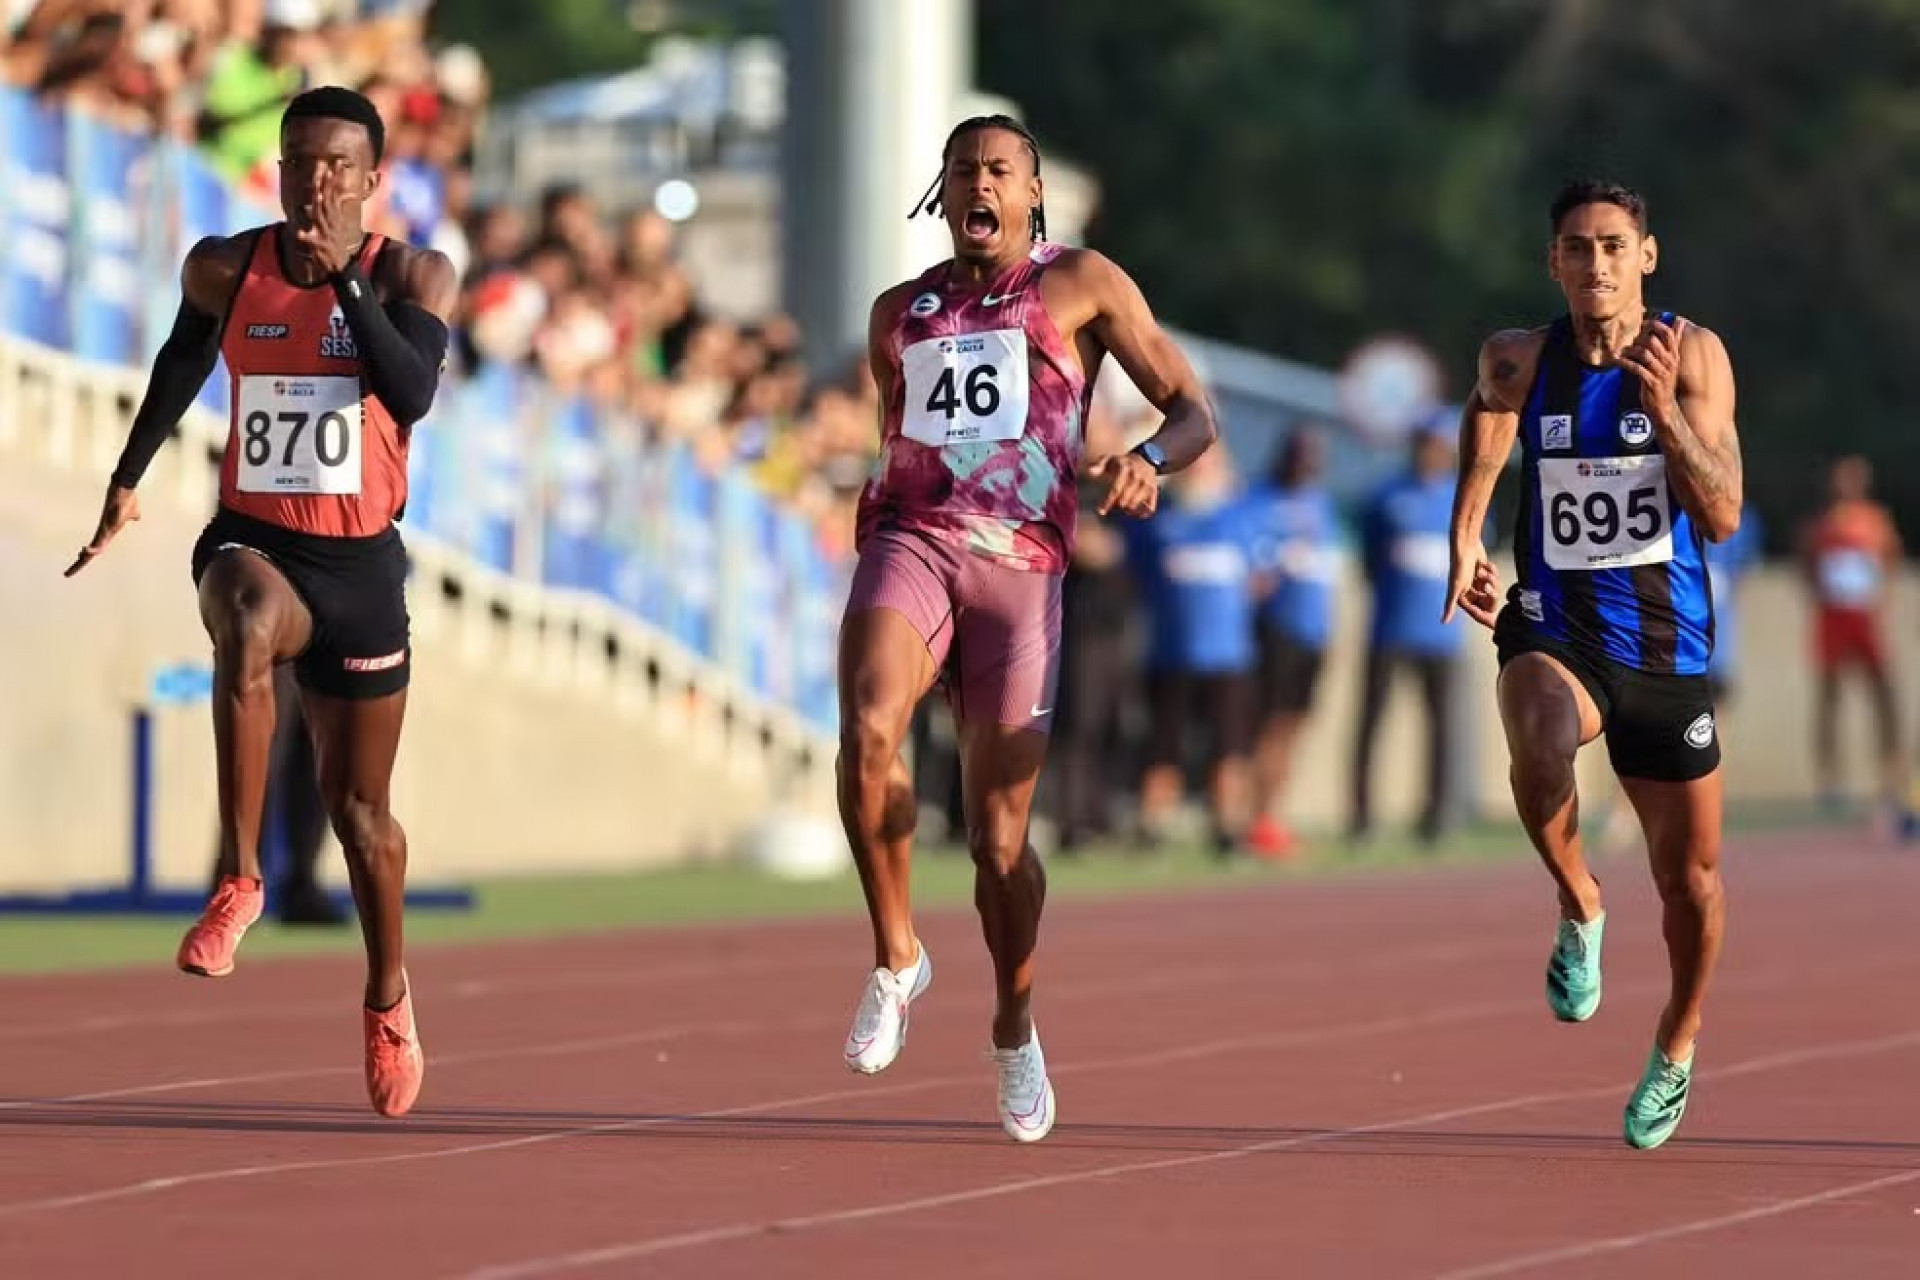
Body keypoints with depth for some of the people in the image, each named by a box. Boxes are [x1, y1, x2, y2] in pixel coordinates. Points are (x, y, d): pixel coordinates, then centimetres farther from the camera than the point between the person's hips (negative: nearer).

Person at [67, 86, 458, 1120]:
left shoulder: (412, 277, -5)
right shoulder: (225, 269, -1)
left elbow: (412, 393, -22)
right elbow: (183, 361, 19)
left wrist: (344, 272, -26)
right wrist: (129, 479, 22)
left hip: (360, 562, 1)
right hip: (253, 539, 0)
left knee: (358, 805, 10)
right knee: (248, 630, -40)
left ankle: (387, 997, 35)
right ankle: (238, 880, -37)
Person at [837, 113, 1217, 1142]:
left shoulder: (1080, 284, 8)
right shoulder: (898, 313, 20)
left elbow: (1194, 411, 5)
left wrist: (1148, 460, -17)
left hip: (1019, 565, -2)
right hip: (909, 543, 2)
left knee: (998, 834, -2)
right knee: (867, 730, -30)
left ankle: (1014, 1029, 22)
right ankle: (895, 958, -12)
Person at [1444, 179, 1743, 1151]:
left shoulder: (1694, 356, -8)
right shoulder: (1519, 362, -5)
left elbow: (1721, 516, -14)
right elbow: (1488, 411, 17)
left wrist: (1662, 408, -26)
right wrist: (1463, 538, 6)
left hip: (1666, 644, 1)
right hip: (1554, 631, -1)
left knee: (1690, 878, 12)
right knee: (1541, 747, -38)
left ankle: (1677, 1050, 40)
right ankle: (1578, 908, -9)